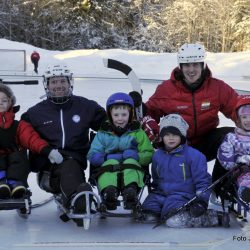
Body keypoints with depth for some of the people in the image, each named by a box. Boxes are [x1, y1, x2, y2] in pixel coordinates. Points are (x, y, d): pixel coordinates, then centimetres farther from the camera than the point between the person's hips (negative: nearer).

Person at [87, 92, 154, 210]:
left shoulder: (138, 133, 16)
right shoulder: (103, 134, 16)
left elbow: (148, 155, 8)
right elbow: (93, 156, 7)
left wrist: (135, 156, -12)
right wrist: (108, 157, -12)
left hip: (131, 169, 0)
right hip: (108, 170, 0)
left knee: (131, 161, -31)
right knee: (110, 162, -31)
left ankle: (131, 189, -59)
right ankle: (108, 191, -58)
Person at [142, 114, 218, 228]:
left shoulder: (194, 155, -6)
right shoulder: (157, 155, 10)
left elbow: (202, 180, -4)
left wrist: (201, 201, -11)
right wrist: (155, 190, 17)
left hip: (182, 195, -5)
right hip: (161, 193, 5)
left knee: (174, 221, -30)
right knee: (148, 217, -16)